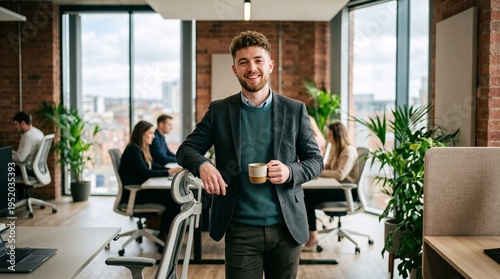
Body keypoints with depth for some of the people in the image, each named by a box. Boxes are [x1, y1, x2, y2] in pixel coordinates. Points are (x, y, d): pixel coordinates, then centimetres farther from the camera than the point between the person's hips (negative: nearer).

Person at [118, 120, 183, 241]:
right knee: (173, 197, -17)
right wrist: (169, 172, -21)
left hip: (140, 189, 9)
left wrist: (173, 169, 3)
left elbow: (153, 166, 18)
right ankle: (164, 234, -3)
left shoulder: (141, 149, 15)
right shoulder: (133, 149, -15)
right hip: (133, 193, -9)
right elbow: (145, 173, -21)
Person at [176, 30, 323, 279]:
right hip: (241, 230, -1)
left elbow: (316, 160, 5)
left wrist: (290, 171, -16)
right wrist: (202, 164, -18)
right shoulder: (219, 111, 1)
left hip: (287, 227, 1)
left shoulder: (295, 110, 1)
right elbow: (186, 149, 4)